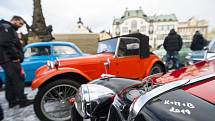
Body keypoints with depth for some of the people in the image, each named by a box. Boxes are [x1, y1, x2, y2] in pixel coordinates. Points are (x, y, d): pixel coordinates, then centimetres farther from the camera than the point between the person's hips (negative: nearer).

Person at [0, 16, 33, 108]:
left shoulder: (11, 30, 25)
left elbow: (16, 46, 21)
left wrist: (20, 57, 9)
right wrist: (17, 56, -16)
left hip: (8, 59, 10)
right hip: (9, 59, -10)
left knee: (10, 80, 11)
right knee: (18, 79, -9)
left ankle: (12, 101, 18)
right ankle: (22, 100, -5)